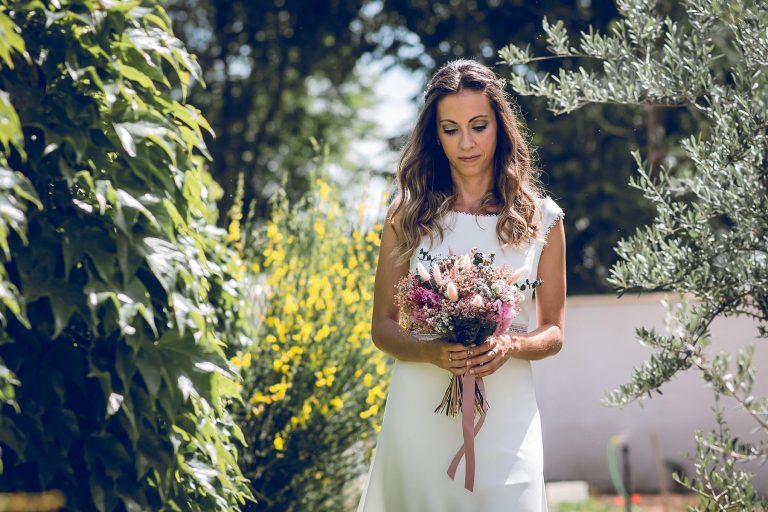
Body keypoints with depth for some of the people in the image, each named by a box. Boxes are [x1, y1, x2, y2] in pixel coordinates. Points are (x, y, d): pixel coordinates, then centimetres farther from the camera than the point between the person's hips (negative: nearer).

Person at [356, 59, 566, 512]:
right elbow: (383, 326, 6)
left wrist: (511, 346, -12)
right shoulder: (409, 215, 4)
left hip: (506, 417, 0)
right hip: (421, 411, 0)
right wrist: (431, 352, -14)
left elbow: (553, 332, 9)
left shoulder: (541, 219, 4)